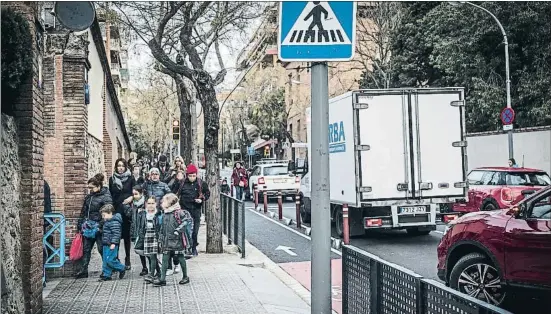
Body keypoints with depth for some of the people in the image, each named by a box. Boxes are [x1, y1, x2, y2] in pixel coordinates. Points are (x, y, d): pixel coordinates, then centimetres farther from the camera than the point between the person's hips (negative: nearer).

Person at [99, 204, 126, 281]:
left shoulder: (114, 222, -17)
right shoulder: (107, 222, 16)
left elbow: (116, 233, -23)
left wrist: (113, 243, -26)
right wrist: (104, 242, 25)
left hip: (111, 245, -10)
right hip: (106, 245, 10)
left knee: (110, 260, -11)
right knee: (105, 261, 11)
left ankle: (122, 269, 6)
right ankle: (107, 275, 17)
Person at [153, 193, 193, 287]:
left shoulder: (178, 212, -10)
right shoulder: (165, 214, 12)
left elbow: (188, 221, -18)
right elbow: (162, 228, 18)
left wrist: (178, 230, -19)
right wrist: (160, 239, 15)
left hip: (177, 240, -6)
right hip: (167, 241, 6)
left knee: (181, 258, 5)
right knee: (165, 259, 1)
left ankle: (185, 277, 19)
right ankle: (162, 279, 3)